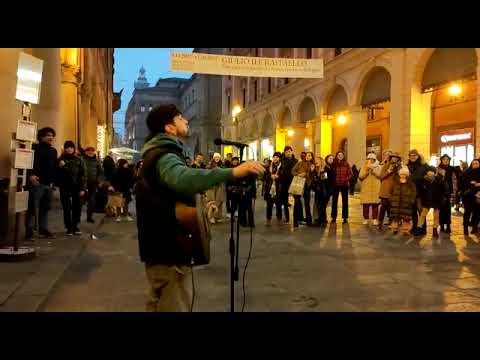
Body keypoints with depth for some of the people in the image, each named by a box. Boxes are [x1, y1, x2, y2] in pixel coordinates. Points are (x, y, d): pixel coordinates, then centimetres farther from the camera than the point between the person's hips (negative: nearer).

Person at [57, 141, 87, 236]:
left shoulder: (79, 160, 7)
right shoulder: (60, 160, 6)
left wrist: (83, 188, -6)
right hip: (65, 188, 0)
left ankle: (75, 226, 16)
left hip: (76, 188, 0)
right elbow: (57, 174, 4)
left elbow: (83, 175, 2)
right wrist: (60, 167, -16)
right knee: (67, 209, 4)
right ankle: (69, 228, 12)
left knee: (77, 208, 3)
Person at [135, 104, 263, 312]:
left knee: (159, 304, 23)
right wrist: (233, 172, -49)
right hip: (168, 250, -11)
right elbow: (183, 180, -43)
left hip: (162, 246, 11)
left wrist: (198, 205, 13)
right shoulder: (164, 156, -19)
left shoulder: (158, 154, 16)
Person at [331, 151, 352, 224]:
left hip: (344, 185, 0)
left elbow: (350, 174, 1)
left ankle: (345, 217, 10)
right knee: (334, 201, 6)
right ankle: (334, 217, 15)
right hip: (335, 185, 1)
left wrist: (346, 179, -11)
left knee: (345, 201, 3)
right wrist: (333, 181, -7)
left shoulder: (346, 164, 1)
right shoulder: (333, 164, 1)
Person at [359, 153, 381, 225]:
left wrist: (373, 170, -16)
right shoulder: (364, 167, 11)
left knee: (375, 205, -3)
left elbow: (380, 175, -7)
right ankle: (366, 219, 8)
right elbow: (360, 176, 1)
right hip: (365, 189, 1)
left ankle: (375, 219, 2)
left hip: (375, 189, -1)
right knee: (365, 205, -1)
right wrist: (366, 171, -12)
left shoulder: (378, 167, 8)